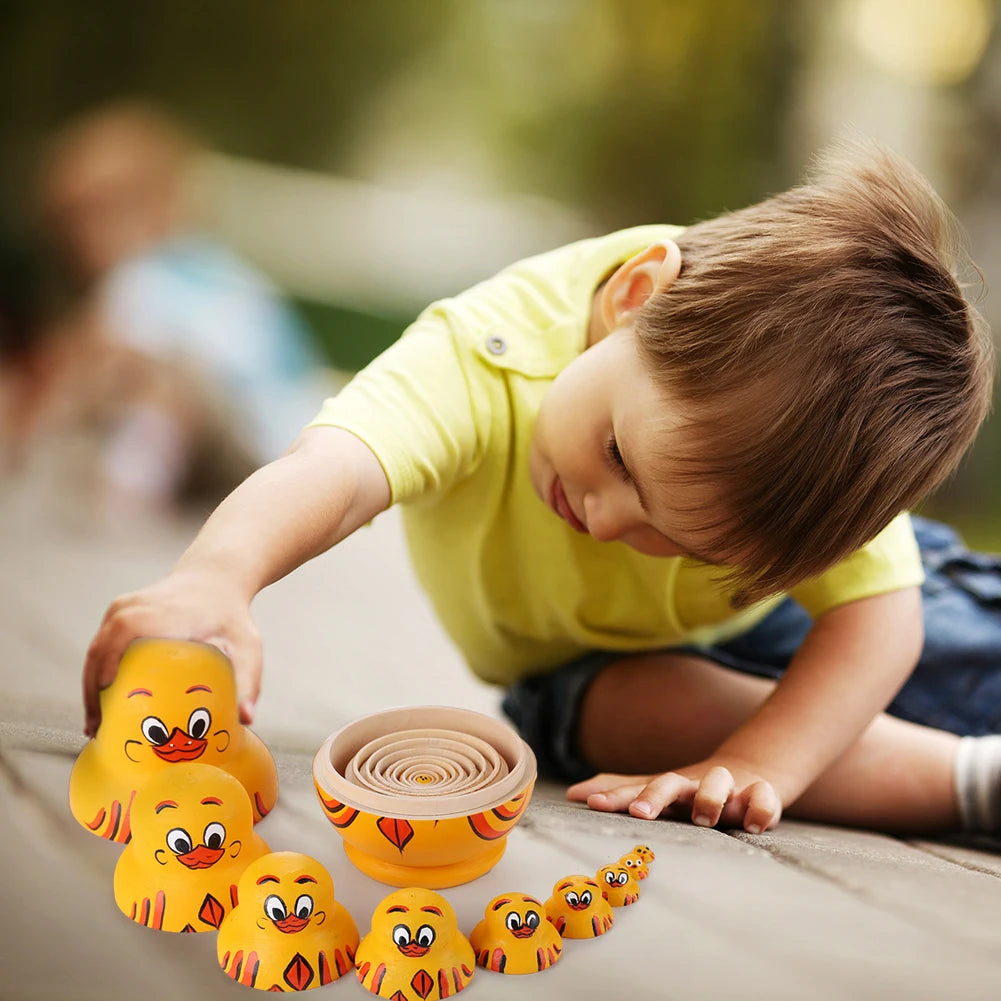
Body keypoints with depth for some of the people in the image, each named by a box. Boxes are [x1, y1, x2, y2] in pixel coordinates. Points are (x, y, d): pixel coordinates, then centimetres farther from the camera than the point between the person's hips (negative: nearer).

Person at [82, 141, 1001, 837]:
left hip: (781, 602, 1)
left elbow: (878, 620, -35)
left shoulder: (831, 442, -36)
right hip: (595, 663, -1)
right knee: (624, 709, -34)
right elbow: (337, 468, -55)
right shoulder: (490, 352, -40)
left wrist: (751, 766, -50)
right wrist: (215, 576, -75)